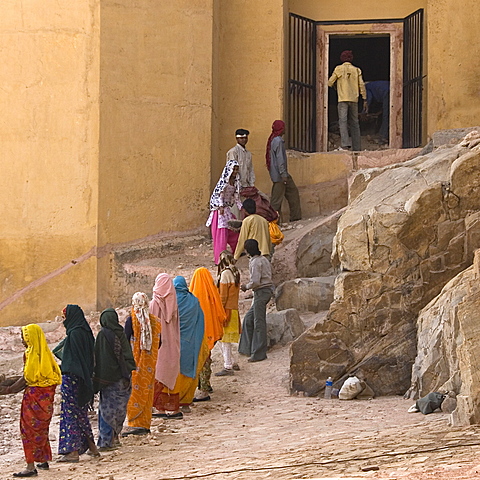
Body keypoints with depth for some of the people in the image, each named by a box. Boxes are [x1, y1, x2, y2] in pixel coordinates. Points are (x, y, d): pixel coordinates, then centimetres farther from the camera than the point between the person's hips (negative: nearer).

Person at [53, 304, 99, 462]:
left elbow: (73, 359, -20)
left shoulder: (74, 334, -17)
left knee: (70, 414, -4)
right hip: (84, 378, 9)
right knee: (81, 414, 18)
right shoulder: (85, 332, 11)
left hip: (71, 378, -9)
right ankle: (91, 447, 24)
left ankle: (72, 451, -4)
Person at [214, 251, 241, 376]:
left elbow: (223, 295, -14)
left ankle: (228, 367, -8)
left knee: (224, 339, -6)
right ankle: (233, 363, 20)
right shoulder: (235, 273, 12)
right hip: (234, 309, 9)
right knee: (223, 339, 16)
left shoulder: (225, 274, -13)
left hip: (226, 309, -9)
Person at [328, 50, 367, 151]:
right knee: (354, 122, 9)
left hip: (343, 99, -4)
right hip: (354, 99, 4)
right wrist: (364, 98, 10)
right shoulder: (356, 70, 7)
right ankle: (356, 147, 9)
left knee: (343, 121, -8)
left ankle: (345, 144, -25)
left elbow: (330, 82, 2)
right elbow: (361, 85, 5)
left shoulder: (339, 69, -1)